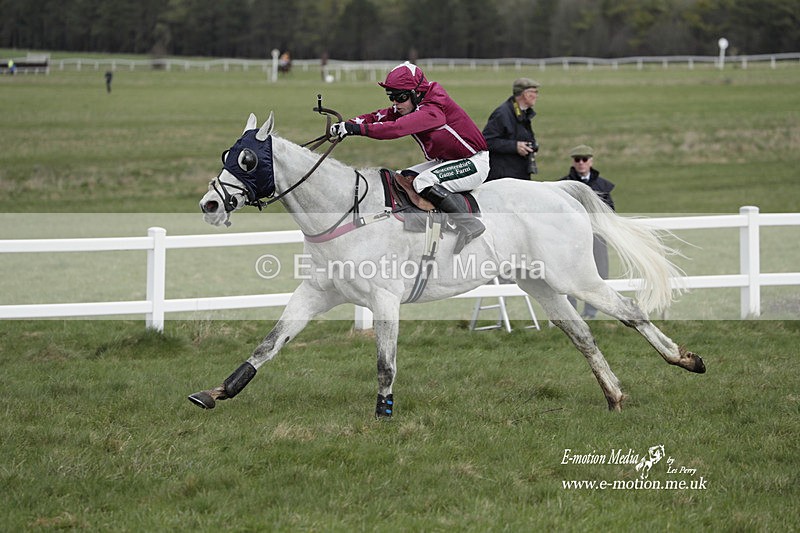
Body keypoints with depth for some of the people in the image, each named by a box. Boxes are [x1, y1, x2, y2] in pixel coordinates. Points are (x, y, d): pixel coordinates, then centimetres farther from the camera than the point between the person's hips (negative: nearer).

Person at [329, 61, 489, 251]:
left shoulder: (433, 109, -28)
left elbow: (398, 128, -40)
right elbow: (378, 117, -4)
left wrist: (360, 129, -43)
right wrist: (347, 125, -22)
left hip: (474, 162, -10)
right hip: (444, 162, 10)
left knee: (423, 182, -27)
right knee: (403, 179, 3)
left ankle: (469, 225, -23)